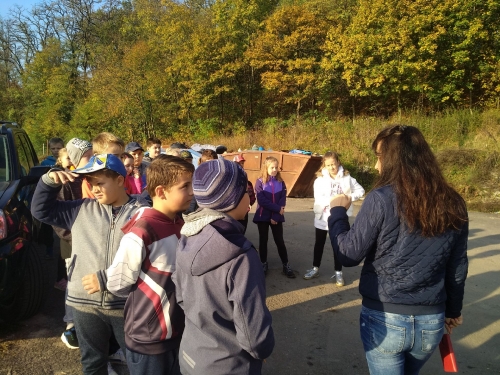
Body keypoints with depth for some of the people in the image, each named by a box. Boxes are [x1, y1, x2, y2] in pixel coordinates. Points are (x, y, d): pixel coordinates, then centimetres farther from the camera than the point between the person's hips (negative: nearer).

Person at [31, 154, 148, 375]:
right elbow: (41, 210, 11)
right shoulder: (82, 209, 5)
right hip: (85, 302, 4)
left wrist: (106, 278, -19)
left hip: (127, 304, -3)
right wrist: (49, 180, -4)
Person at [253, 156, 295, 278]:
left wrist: (276, 216, -13)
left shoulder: (281, 182, 1)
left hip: (277, 217, 1)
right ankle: (264, 264, 22)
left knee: (279, 241, 6)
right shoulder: (260, 182, -6)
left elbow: (282, 201, -4)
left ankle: (286, 265, 14)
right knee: (263, 240, 9)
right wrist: (277, 208, -16)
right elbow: (262, 201, -13)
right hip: (262, 216, -1)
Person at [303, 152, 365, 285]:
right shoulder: (320, 179, -9)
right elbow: (319, 199, -19)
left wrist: (350, 197, -17)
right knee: (319, 243, 15)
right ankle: (315, 268, 30)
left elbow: (360, 190, 2)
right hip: (323, 217, 0)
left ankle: (338, 272, 24)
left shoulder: (347, 178, -5)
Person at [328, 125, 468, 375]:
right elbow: (458, 268, 7)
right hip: (431, 321, 5)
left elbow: (349, 256, -13)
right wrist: (453, 310, 22)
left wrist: (337, 212, 1)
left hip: (385, 318, -5)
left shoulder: (382, 198, -18)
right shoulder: (453, 204, -2)